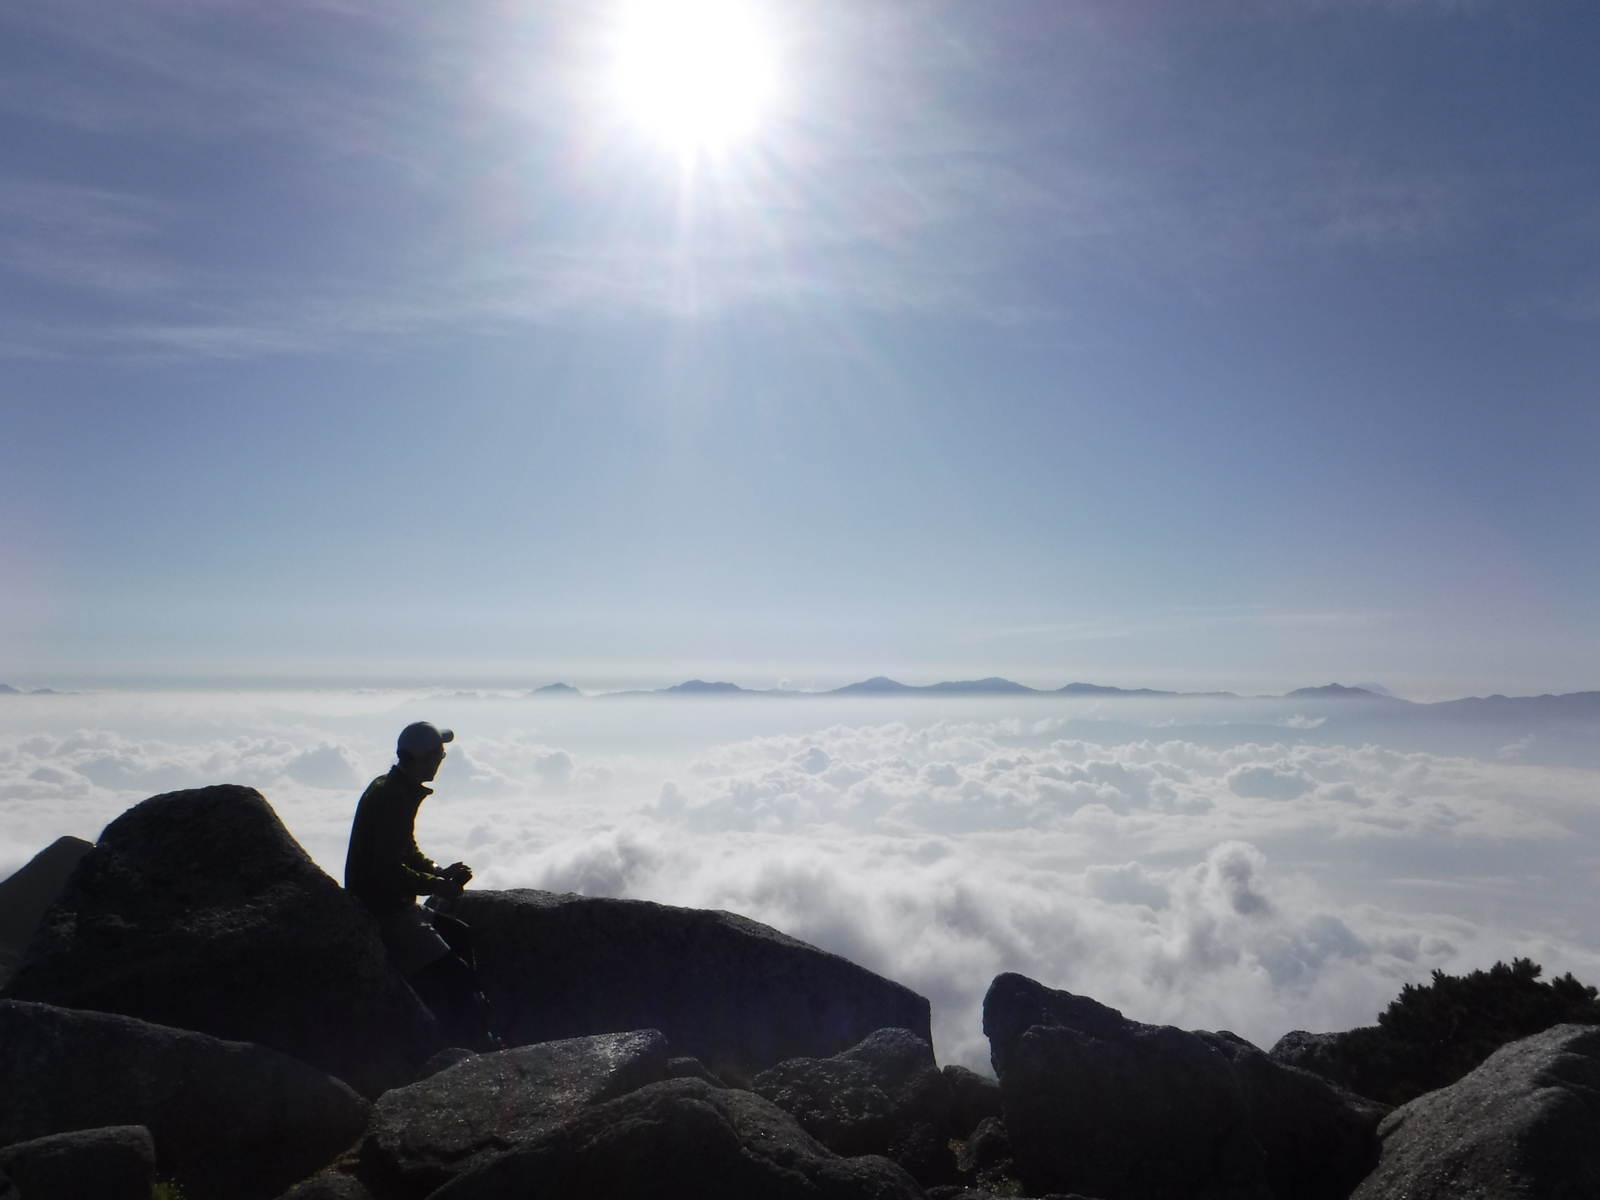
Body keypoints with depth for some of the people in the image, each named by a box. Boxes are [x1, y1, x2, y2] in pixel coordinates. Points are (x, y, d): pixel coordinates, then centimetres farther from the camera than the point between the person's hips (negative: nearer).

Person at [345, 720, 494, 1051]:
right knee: (454, 973, -12)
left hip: (394, 905, 11)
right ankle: (469, 1043, 0)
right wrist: (436, 886, -16)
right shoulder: (393, 798, -22)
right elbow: (387, 869, -27)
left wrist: (440, 871, 4)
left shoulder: (398, 790, 9)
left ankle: (475, 1032, 25)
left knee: (460, 936, 20)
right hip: (384, 913, -11)